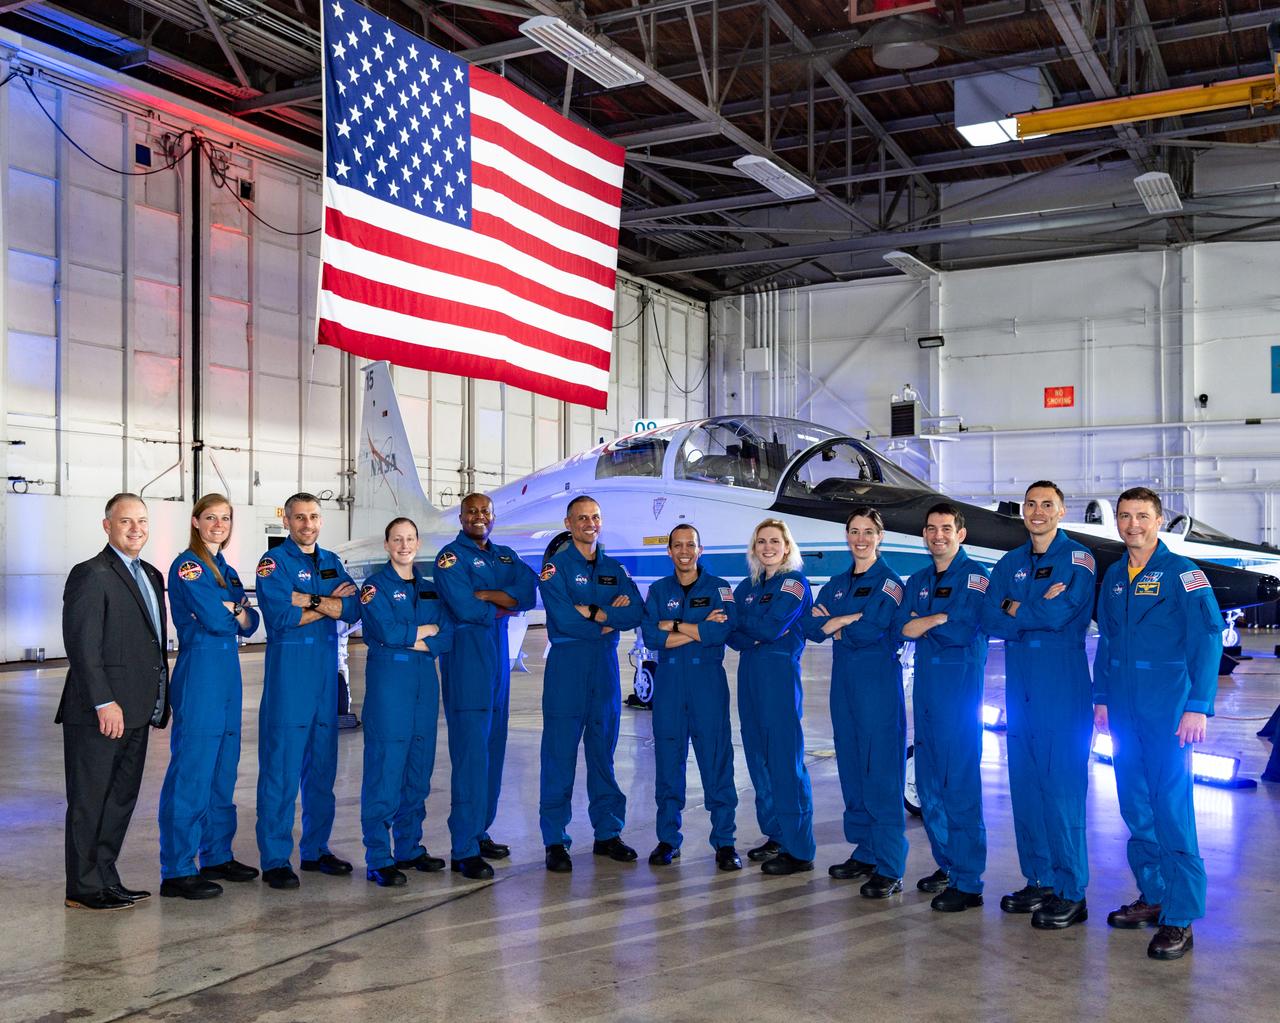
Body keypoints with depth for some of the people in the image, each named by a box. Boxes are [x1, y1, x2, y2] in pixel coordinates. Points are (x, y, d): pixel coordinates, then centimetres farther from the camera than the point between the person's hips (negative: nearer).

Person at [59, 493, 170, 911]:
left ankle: (105, 879, 25)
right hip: (100, 713, -8)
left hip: (136, 711, 8)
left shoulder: (151, 575, 16)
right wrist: (104, 703, -20)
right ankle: (84, 888, 12)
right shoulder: (91, 575, -11)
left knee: (121, 799, 15)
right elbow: (82, 645, -16)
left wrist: (158, 701, 13)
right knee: (90, 801, 2)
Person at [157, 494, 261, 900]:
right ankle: (177, 871, 0)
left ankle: (217, 857, 23)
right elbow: (214, 619, -18)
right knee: (191, 771, -6)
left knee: (224, 769, 13)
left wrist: (231, 609, -9)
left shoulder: (226, 570, 17)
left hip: (227, 674, 8)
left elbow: (249, 623, 11)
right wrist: (237, 609, 2)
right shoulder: (187, 565, -8)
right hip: (199, 672, -8)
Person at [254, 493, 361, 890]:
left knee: (322, 764, 11)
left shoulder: (331, 562, 15)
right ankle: (275, 859, 1)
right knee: (281, 767, -6)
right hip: (288, 668, -6)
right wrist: (330, 604, -8)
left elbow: (353, 609, 0)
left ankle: (316, 849, 21)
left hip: (326, 669, 6)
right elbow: (280, 615, -16)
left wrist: (310, 600, -12)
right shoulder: (274, 561, -2)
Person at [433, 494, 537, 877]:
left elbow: (528, 593, -1)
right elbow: (464, 608, -17)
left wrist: (485, 594, -13)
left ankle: (480, 832, 20)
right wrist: (503, 607, -2)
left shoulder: (506, 556, 17)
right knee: (471, 751, -11)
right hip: (466, 655, -7)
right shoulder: (451, 555, -3)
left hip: (498, 654, 7)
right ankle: (464, 850, -8)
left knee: (493, 748, 10)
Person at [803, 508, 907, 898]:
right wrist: (851, 620, -11)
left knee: (882, 772, -8)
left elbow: (872, 631, -17)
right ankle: (864, 853, 21)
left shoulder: (889, 581, -4)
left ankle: (889, 868, -5)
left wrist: (836, 626, -1)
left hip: (879, 680, -7)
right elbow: (812, 628, 3)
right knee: (851, 768, 10)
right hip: (844, 680, 7)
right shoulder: (836, 584, 15)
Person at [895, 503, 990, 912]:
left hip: (960, 683, -7)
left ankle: (967, 882, -3)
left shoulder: (975, 576, -4)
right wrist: (941, 618, -9)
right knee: (928, 781, 11)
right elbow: (903, 628, 5)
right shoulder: (918, 581, 16)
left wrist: (923, 622, -7)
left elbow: (965, 630, -16)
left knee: (961, 783, -7)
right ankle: (946, 864, 24)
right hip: (925, 684, 7)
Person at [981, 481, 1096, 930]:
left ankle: (1070, 894, 1)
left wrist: (1015, 610, -3)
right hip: (1020, 685, 6)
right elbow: (990, 620, 2)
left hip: (1063, 686, -6)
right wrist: (1038, 610, -11)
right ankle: (1039, 882, 20)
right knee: (1025, 785, 9)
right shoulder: (1009, 564, 14)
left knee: (1063, 787, -6)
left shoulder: (1077, 558, -3)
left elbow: (1062, 613, -17)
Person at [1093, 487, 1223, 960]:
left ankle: (1179, 919, -1)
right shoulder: (1113, 575, 13)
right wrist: (1101, 697, 14)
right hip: (1124, 708, 6)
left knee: (1172, 810, -7)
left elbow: (1207, 639, -10)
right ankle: (1153, 897, 24)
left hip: (1168, 708, -6)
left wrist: (1198, 706, -16)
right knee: (1136, 808, 11)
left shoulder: (1181, 572, -5)